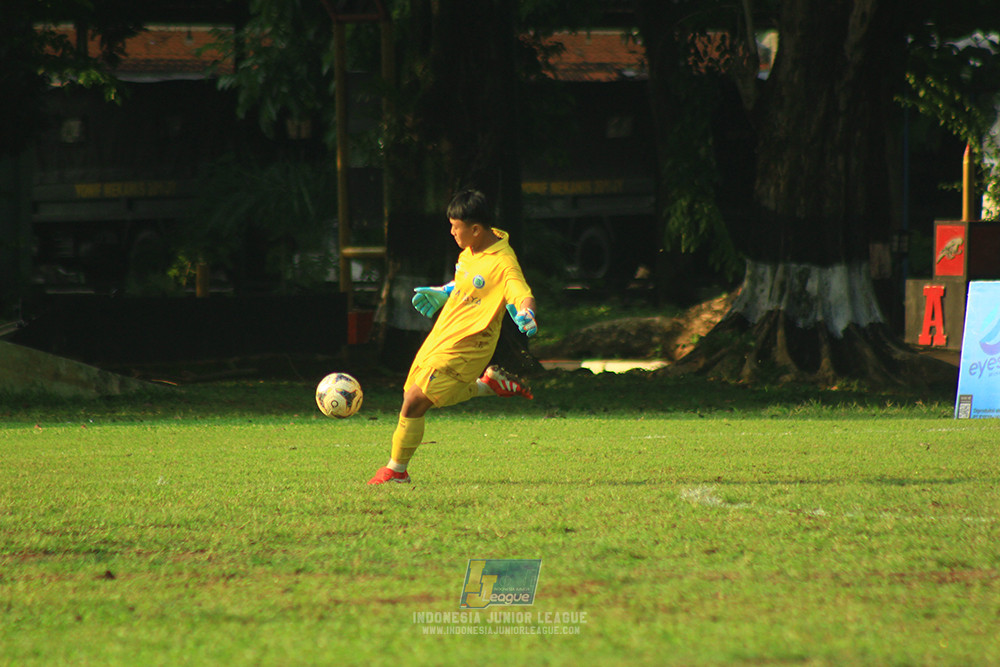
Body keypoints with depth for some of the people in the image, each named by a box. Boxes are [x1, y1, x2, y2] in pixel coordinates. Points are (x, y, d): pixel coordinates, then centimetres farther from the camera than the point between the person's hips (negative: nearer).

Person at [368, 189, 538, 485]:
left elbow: (523, 295, -33)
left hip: (464, 347, -9)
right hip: (441, 337, 9)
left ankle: (396, 470, 5)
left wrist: (526, 315, -54)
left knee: (415, 402, -13)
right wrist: (441, 294, 34)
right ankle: (490, 382, 24)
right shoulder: (471, 250, 5)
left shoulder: (503, 263, -22)